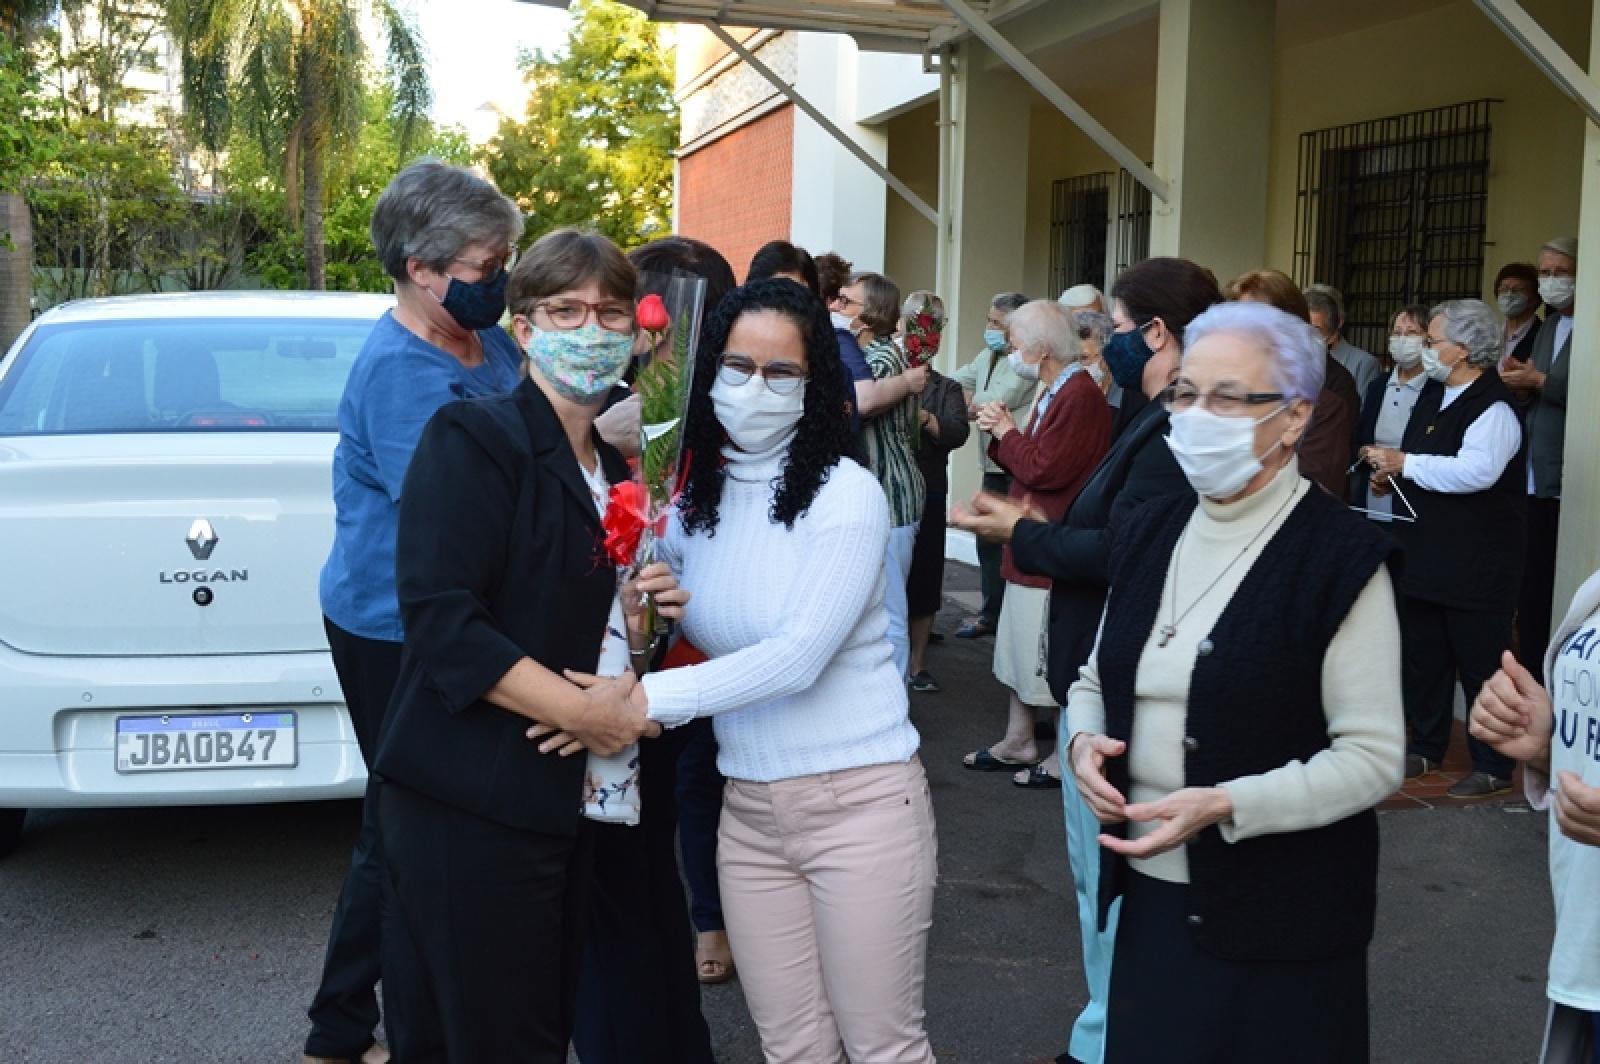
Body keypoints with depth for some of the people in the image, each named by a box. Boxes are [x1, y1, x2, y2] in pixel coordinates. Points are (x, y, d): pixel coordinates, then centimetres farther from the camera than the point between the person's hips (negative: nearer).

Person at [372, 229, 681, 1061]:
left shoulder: (614, 472, 15)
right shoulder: (474, 438, -10)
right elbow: (440, 618, -19)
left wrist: (637, 624, 1)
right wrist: (582, 710, -19)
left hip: (570, 802, 8)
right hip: (469, 811, -8)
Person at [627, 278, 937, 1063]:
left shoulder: (846, 493, -12)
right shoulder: (694, 497, 5)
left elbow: (799, 656, -20)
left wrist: (651, 698, -25)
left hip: (860, 800, -5)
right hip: (748, 812, 5)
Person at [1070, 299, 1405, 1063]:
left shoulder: (1342, 557, -13)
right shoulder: (1149, 535, 5)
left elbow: (1373, 758, -14)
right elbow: (1096, 678, 15)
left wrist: (1226, 806, -25)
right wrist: (1084, 739, -6)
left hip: (1278, 920, -5)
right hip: (1149, 893, 5)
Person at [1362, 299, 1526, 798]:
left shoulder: (1493, 407, -17)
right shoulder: (1433, 392, 11)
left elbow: (1476, 470, -32)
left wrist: (1404, 463, -24)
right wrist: (1390, 471, 3)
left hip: (1476, 566, -9)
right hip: (1426, 556, 9)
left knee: (1480, 664, 1)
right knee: (1423, 658, 16)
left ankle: (1493, 766, 14)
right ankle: (1426, 748, 30)